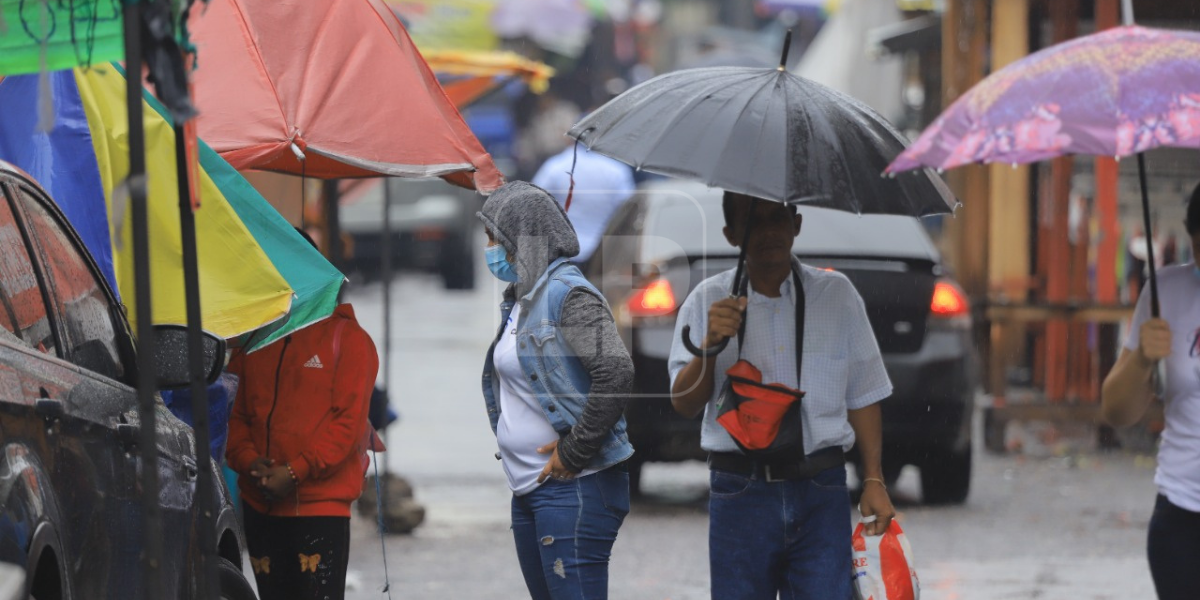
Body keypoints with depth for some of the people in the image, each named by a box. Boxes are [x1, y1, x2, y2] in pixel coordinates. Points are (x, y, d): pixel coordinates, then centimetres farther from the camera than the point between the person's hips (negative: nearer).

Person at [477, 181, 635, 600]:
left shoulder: (567, 294, -12)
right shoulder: (518, 301, 17)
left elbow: (616, 371, -23)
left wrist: (574, 452, -20)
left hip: (574, 487, -10)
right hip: (529, 488, 10)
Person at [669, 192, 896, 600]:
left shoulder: (837, 294, 9)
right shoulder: (708, 302, 6)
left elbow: (862, 397, 12)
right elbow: (684, 404, 0)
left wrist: (873, 480, 4)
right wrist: (709, 347, -18)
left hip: (822, 493, 0)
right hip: (739, 493, 0)